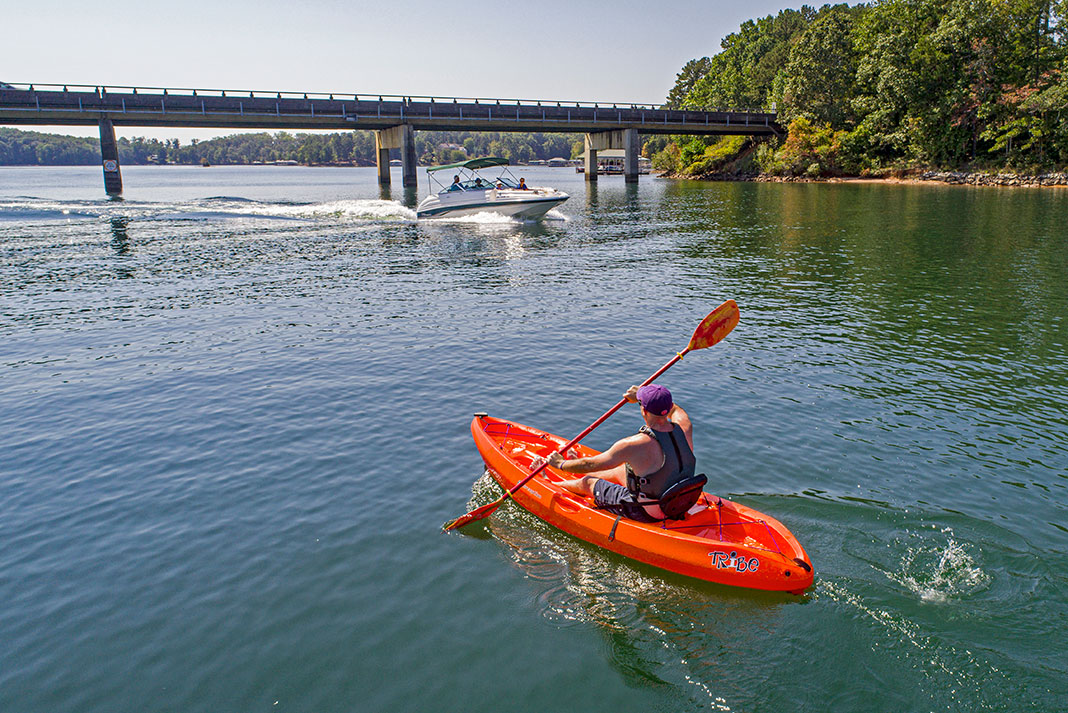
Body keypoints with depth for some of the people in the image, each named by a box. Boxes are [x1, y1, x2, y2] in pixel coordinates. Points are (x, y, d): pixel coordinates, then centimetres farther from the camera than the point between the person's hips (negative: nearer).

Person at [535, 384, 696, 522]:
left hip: (645, 514, -6)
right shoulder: (684, 427, -14)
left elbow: (590, 464, -14)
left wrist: (560, 464, 4)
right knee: (621, 470, 27)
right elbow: (674, 409, 14)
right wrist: (641, 396, 22)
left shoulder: (634, 445, -30)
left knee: (588, 482, 16)